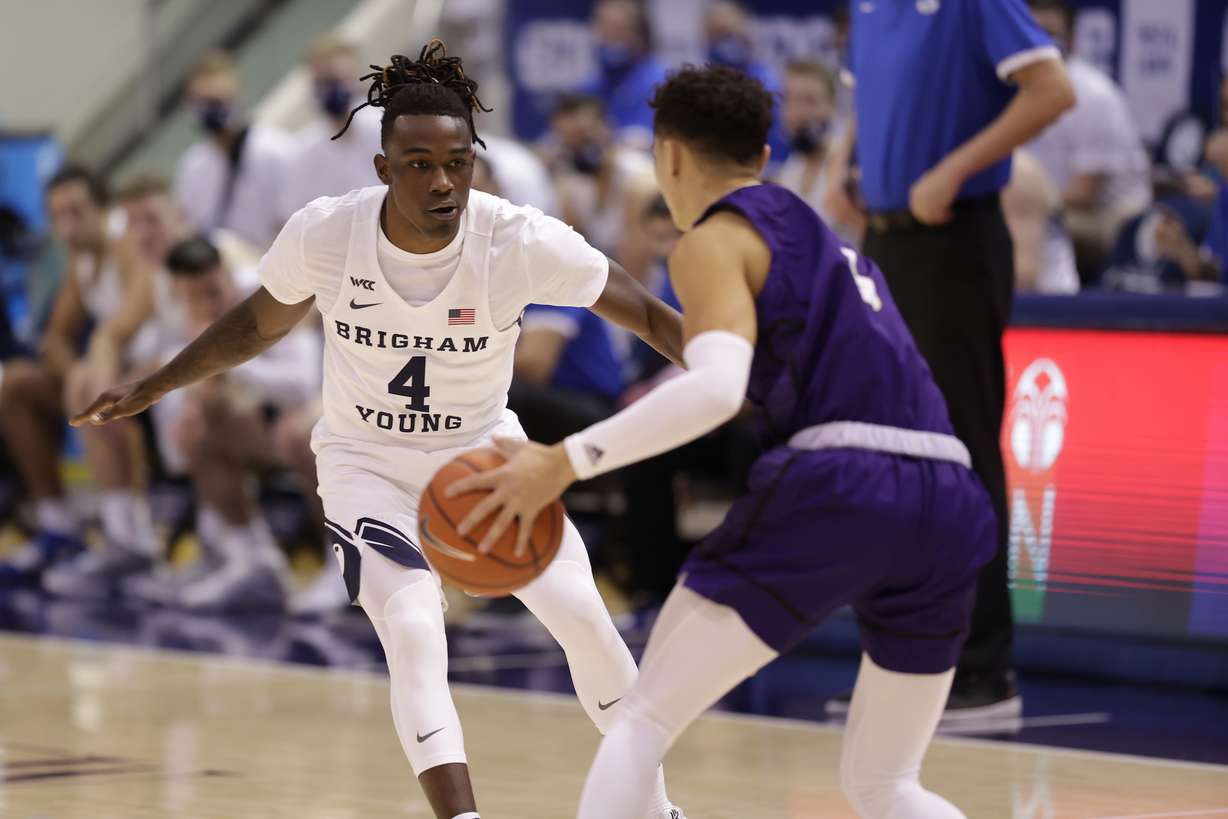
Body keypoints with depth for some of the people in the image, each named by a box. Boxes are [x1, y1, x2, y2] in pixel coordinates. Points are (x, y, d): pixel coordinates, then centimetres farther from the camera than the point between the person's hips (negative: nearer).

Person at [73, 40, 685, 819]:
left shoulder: (524, 242, -26)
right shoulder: (324, 234, -22)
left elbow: (649, 316, -14)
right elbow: (259, 324, 0)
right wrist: (151, 389, 5)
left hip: (484, 453, 1)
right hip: (367, 462, -1)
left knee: (584, 616, -7)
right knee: (414, 632, -23)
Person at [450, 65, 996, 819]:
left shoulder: (715, 240, 5)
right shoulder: (826, 241, 30)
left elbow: (717, 388, -14)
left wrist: (565, 462, -16)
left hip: (835, 489, -7)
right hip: (948, 501, 7)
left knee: (642, 723, 3)